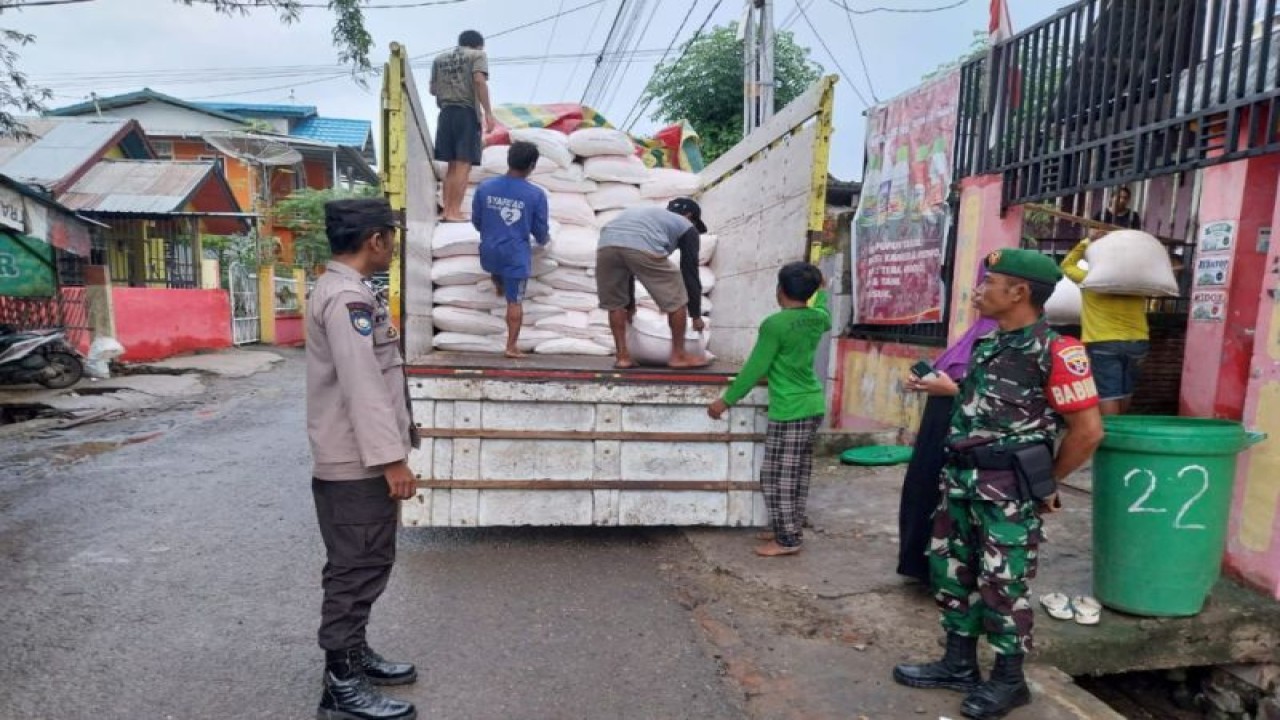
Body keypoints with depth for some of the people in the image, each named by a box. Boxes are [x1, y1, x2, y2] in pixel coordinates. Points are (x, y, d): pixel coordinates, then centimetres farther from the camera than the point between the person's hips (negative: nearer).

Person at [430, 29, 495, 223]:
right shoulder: (478, 55, 5)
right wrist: (488, 113, -14)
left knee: (452, 166, 10)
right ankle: (454, 212, -14)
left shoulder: (439, 59, 22)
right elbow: (479, 81, -11)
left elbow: (433, 89, 22)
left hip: (446, 113, 6)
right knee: (463, 166, -8)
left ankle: (447, 210, 5)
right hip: (467, 113, -6)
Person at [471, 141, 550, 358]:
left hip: (489, 253, 2)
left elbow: (476, 220, 7)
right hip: (517, 256, -2)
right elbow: (540, 229, -2)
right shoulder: (536, 194, -11)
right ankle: (511, 346, 10)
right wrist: (543, 241, 22)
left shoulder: (485, 187, -4)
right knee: (515, 302, 7)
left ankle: (499, 287, 60)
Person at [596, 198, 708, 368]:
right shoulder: (686, 227, 30)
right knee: (676, 300, 15)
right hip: (643, 247, -5)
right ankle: (678, 355, 22)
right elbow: (690, 273, 24)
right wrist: (696, 315, 33)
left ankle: (622, 356, 25)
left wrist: (629, 305, 54)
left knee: (615, 303, 26)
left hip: (606, 244, 5)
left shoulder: (645, 213, 45)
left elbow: (629, 267, 47)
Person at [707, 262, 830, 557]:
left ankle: (788, 539, 7)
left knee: (777, 477, 1)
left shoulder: (775, 324, -17)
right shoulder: (817, 318, 5)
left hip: (789, 411, -8)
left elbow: (755, 368, -14)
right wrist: (820, 290, 48)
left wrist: (726, 400, -5)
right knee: (797, 475, 16)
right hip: (813, 406, 8)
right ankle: (789, 529, 26)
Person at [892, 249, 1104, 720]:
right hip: (962, 477, 9)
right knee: (952, 569, 15)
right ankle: (959, 665, 31)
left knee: (1002, 584, 4)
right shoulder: (987, 343, 11)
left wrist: (1046, 483, -6)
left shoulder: (1054, 350, -15)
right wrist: (950, 390, 23)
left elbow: (1088, 429, -14)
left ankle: (1009, 680, 24)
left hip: (1008, 487, -8)